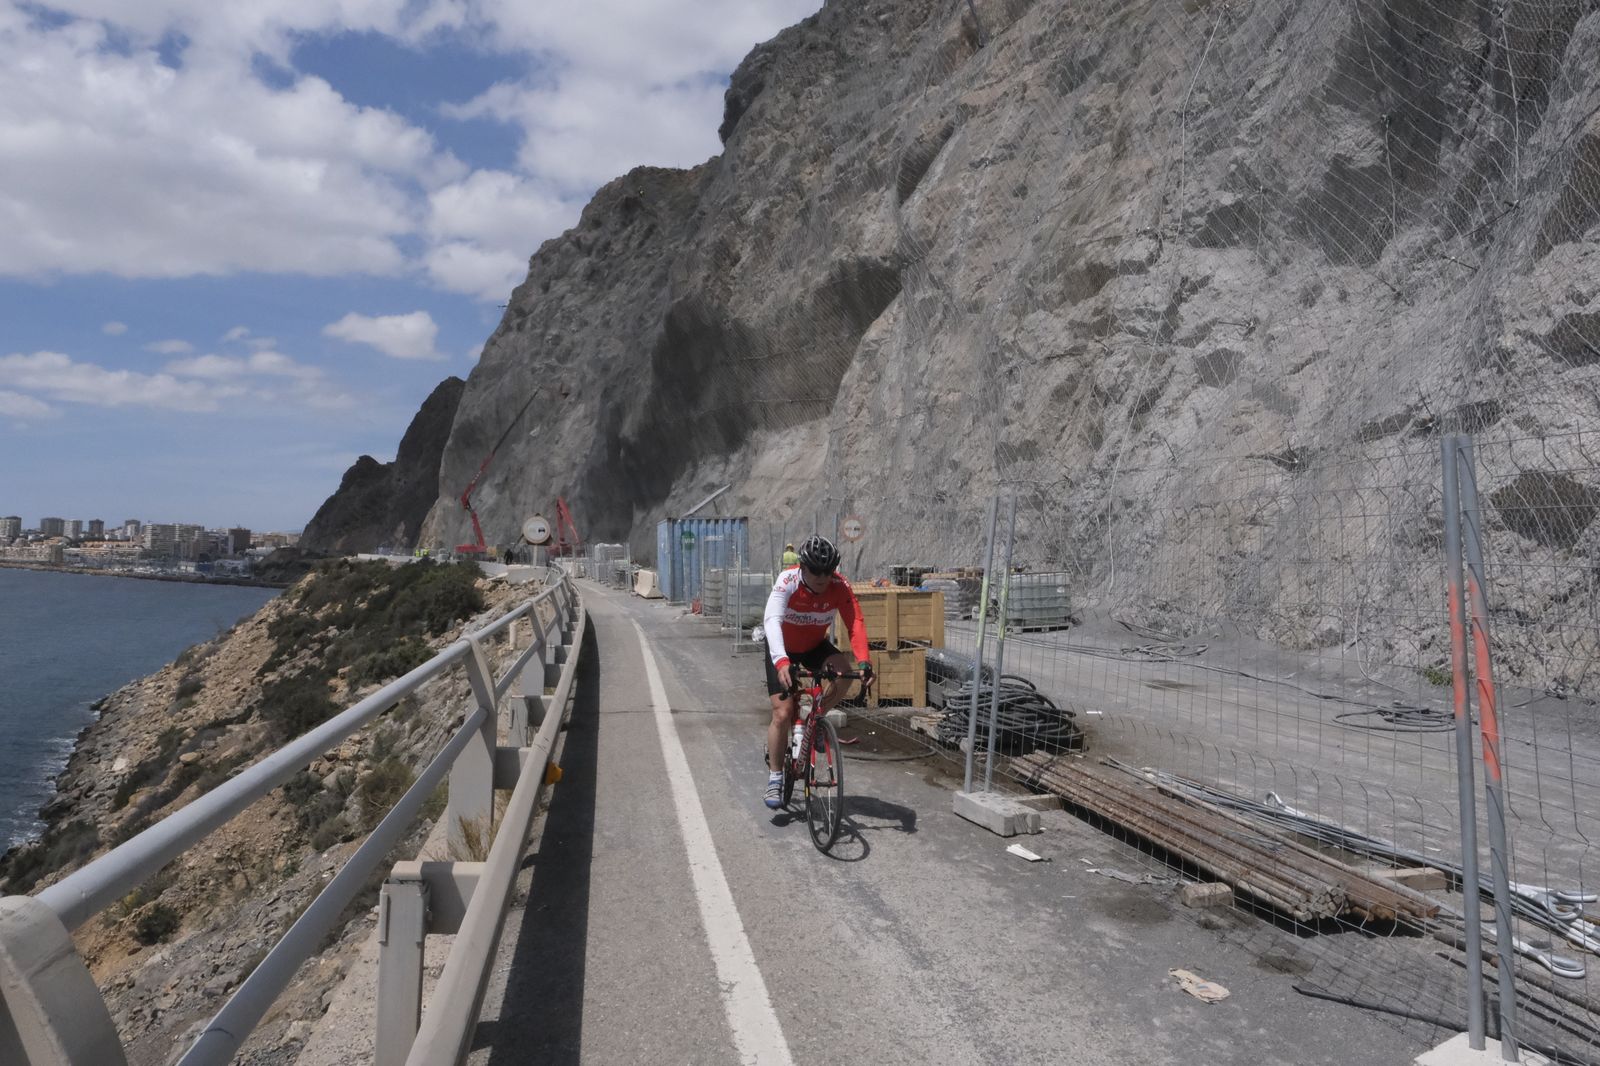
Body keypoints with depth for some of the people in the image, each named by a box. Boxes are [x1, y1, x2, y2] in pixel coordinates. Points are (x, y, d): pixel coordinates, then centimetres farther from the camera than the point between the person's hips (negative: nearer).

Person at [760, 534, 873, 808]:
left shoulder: (839, 585, -24)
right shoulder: (787, 582, -32)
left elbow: (855, 624, -31)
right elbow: (772, 621, -45)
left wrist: (863, 662, -47)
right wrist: (781, 662, -61)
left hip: (815, 645, 3)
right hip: (783, 649, -2)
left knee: (844, 672, -28)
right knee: (783, 713, -11)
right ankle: (774, 777, 6)